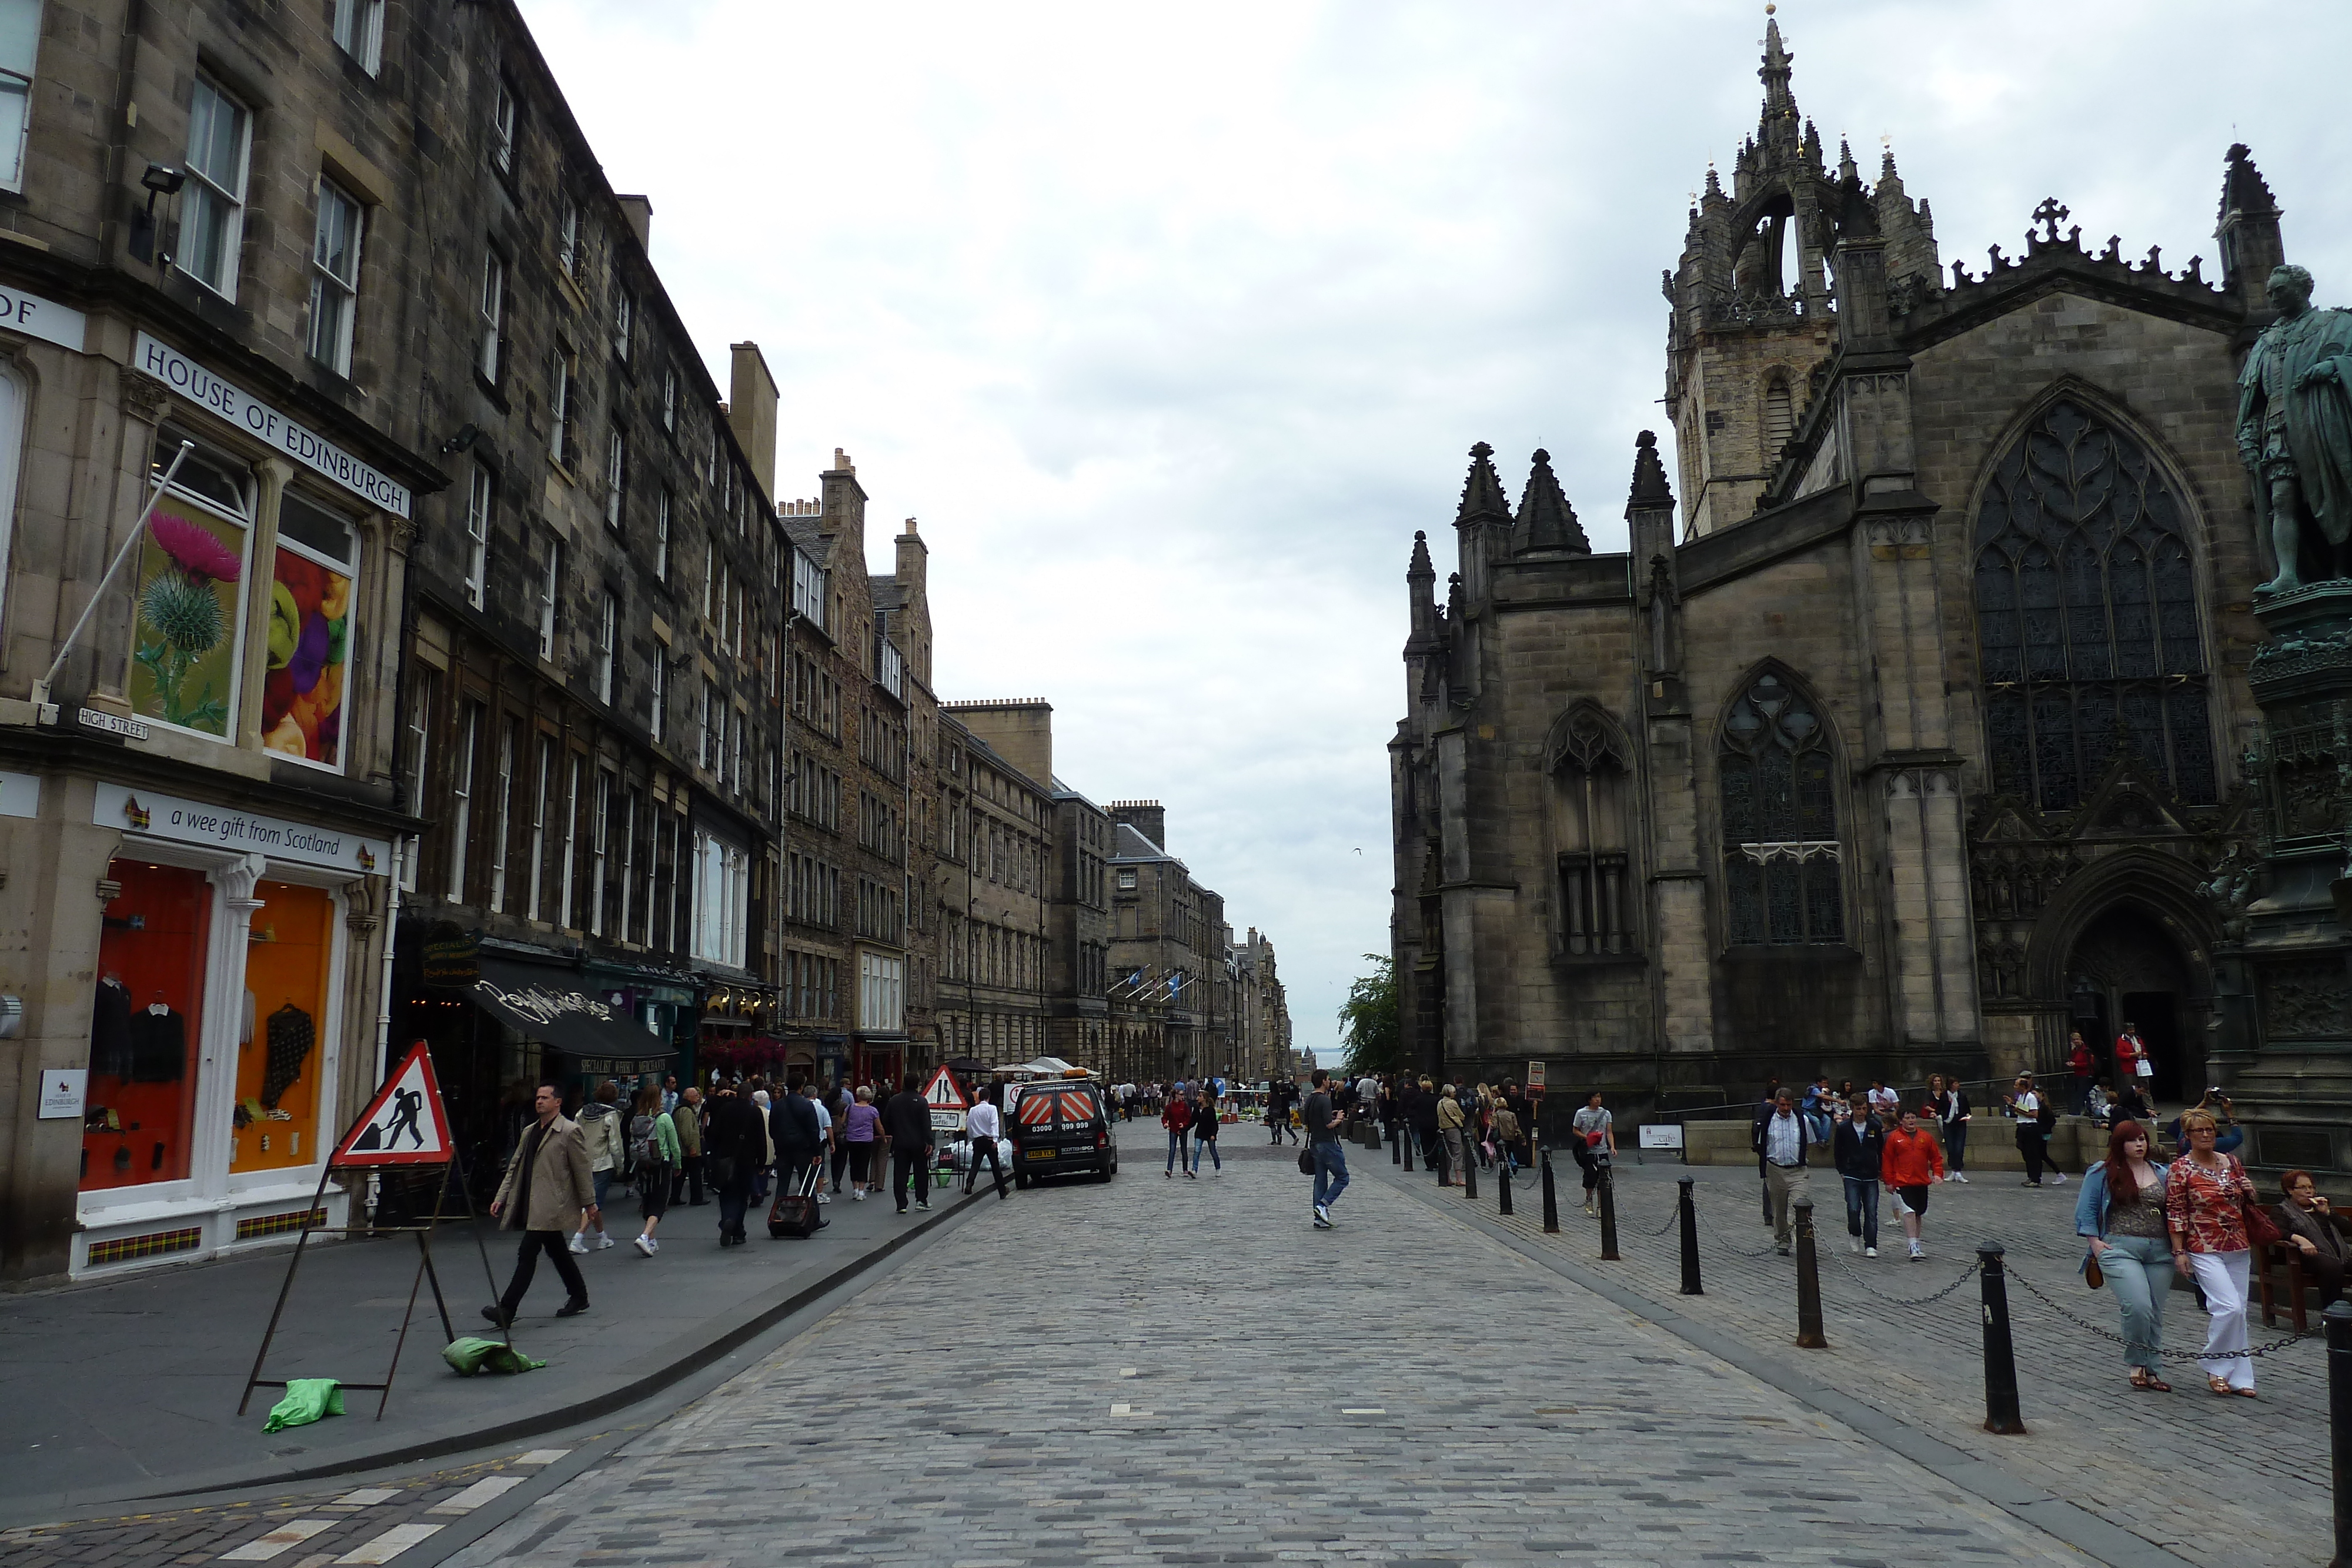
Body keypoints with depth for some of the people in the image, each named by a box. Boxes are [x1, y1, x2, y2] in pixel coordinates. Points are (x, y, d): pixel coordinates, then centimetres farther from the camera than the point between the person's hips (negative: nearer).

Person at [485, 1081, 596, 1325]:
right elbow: (514, 1167, 19)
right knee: (557, 1252, 15)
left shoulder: (570, 1131, -8)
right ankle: (578, 1297, 27)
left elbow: (582, 1170, -7)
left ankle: (506, 1310, -13)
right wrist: (501, 1198, 10)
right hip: (531, 1205, 8)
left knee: (527, 1253, -12)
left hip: (550, 1205, -8)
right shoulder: (529, 1132, 16)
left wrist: (589, 1204, -6)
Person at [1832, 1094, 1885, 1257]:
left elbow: (1882, 1150, 13)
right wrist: (1842, 1172, 4)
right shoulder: (1844, 1128, 0)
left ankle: (1870, 1246, 1)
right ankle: (1855, 1234, 18)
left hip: (1871, 1177, 1)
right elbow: (1838, 1151, 9)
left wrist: (1881, 1170, 9)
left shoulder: (1875, 1126, 3)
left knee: (1871, 1212, -2)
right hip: (1851, 1176, -1)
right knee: (1853, 1209, -9)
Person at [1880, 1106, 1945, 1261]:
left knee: (1919, 1215, 13)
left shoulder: (1926, 1137, 7)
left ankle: (1916, 1245, 26)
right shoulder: (1894, 1137, -1)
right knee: (1909, 1212, -16)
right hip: (1903, 1183, -4)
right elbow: (1887, 1161, 1)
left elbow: (1936, 1157, 13)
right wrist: (1889, 1181, -1)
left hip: (1922, 1182, 4)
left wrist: (1937, 1174, -2)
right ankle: (1914, 1248, -18)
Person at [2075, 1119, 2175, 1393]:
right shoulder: (2102, 1173, 2)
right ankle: (2136, 1365, 1)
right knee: (2138, 1307, -18)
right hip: (2120, 1249, -4)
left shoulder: (2162, 1173, 14)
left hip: (2159, 1252, 4)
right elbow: (2086, 1210, 4)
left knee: (2155, 1313, 7)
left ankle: (2150, 1370, 19)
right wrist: (2095, 1242, -5)